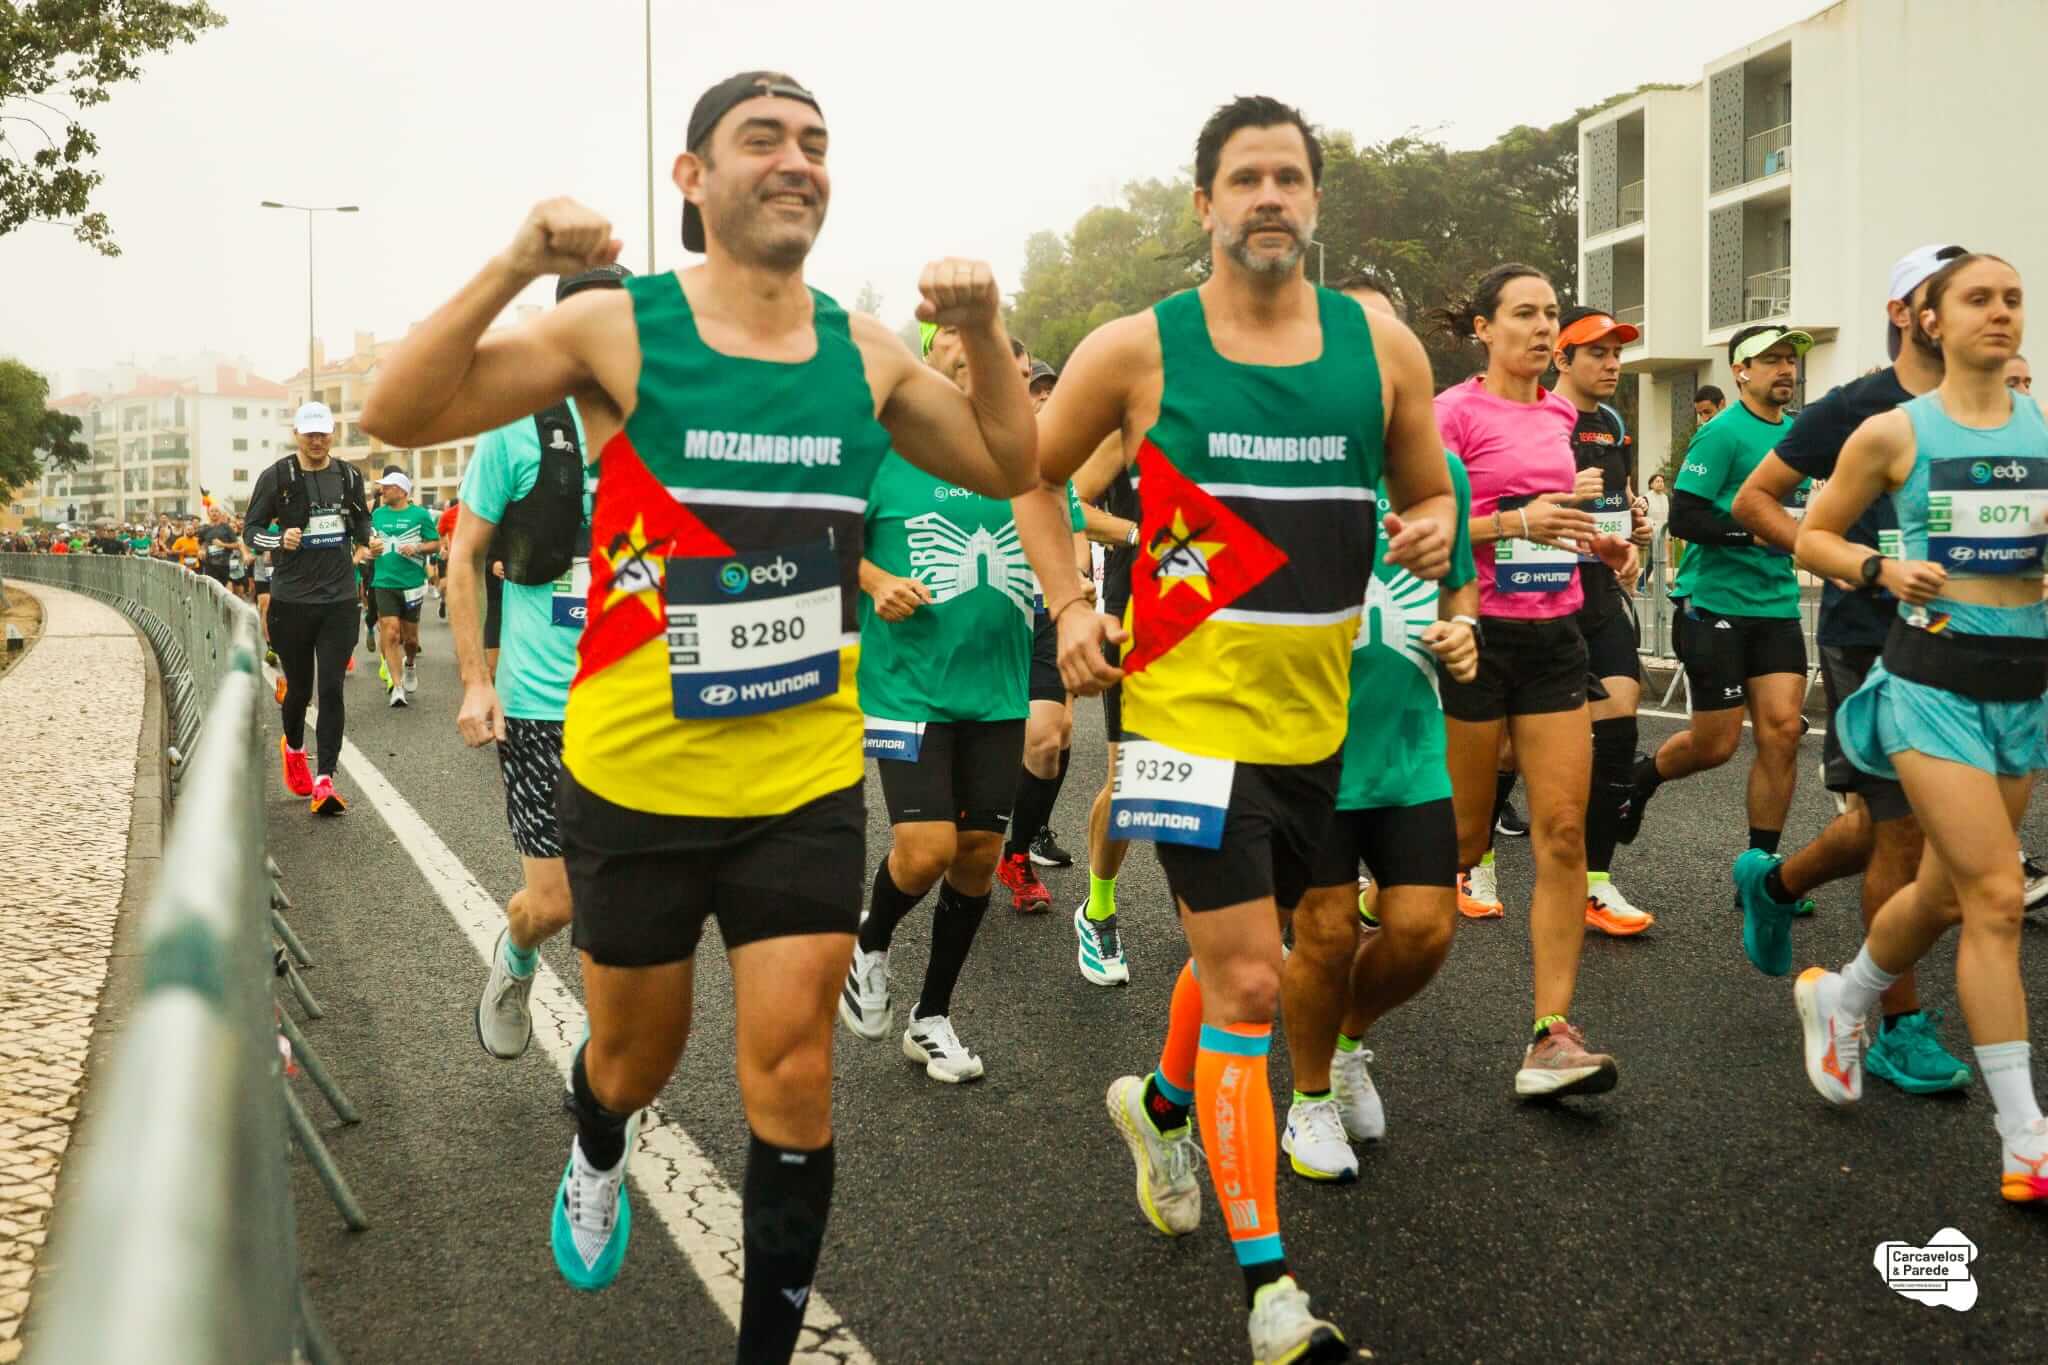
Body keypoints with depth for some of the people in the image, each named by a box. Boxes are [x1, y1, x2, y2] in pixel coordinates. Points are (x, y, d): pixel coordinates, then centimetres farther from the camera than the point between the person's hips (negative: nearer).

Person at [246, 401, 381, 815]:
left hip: (339, 598, 1)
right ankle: (292, 747, 42)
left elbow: (361, 522, 21)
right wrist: (280, 540, -19)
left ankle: (324, 780, -5)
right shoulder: (276, 477, -3)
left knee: (332, 689, -6)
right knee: (299, 686, 10)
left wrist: (370, 541, 0)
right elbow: (252, 529, 1)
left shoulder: (349, 476, 7)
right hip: (292, 599, -1)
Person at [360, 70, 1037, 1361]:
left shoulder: (865, 351, 1)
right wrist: (513, 269, -27)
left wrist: (985, 332, -5)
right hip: (637, 779, -1)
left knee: (792, 1075, 0)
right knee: (635, 1053, 18)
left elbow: (1011, 467, 12)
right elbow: (397, 416, -14)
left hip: (808, 784, 2)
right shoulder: (619, 327, -9)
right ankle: (597, 1161, 55)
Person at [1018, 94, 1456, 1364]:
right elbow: (1036, 475, 8)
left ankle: (1162, 1103, 52)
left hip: (1317, 713, 5)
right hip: (1192, 704, -4)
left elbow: (1429, 492, 13)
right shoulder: (1137, 349, -6)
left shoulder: (1382, 346, 1)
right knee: (1249, 983, -8)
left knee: (1242, 951, 22)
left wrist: (1434, 532, -10)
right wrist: (1070, 605, -2)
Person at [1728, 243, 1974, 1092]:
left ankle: (1773, 880, 42)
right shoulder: (1857, 407, -4)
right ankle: (1898, 1028, 6)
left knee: (1886, 822, 13)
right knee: (1900, 829, -4)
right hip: (1869, 636, -6)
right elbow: (1752, 499, -1)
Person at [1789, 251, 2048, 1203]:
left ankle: (1839, 998, 42)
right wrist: (1883, 568, -13)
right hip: (1933, 677, -4)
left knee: (1948, 891, 13)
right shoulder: (1893, 433, -2)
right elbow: (1813, 537, 5)